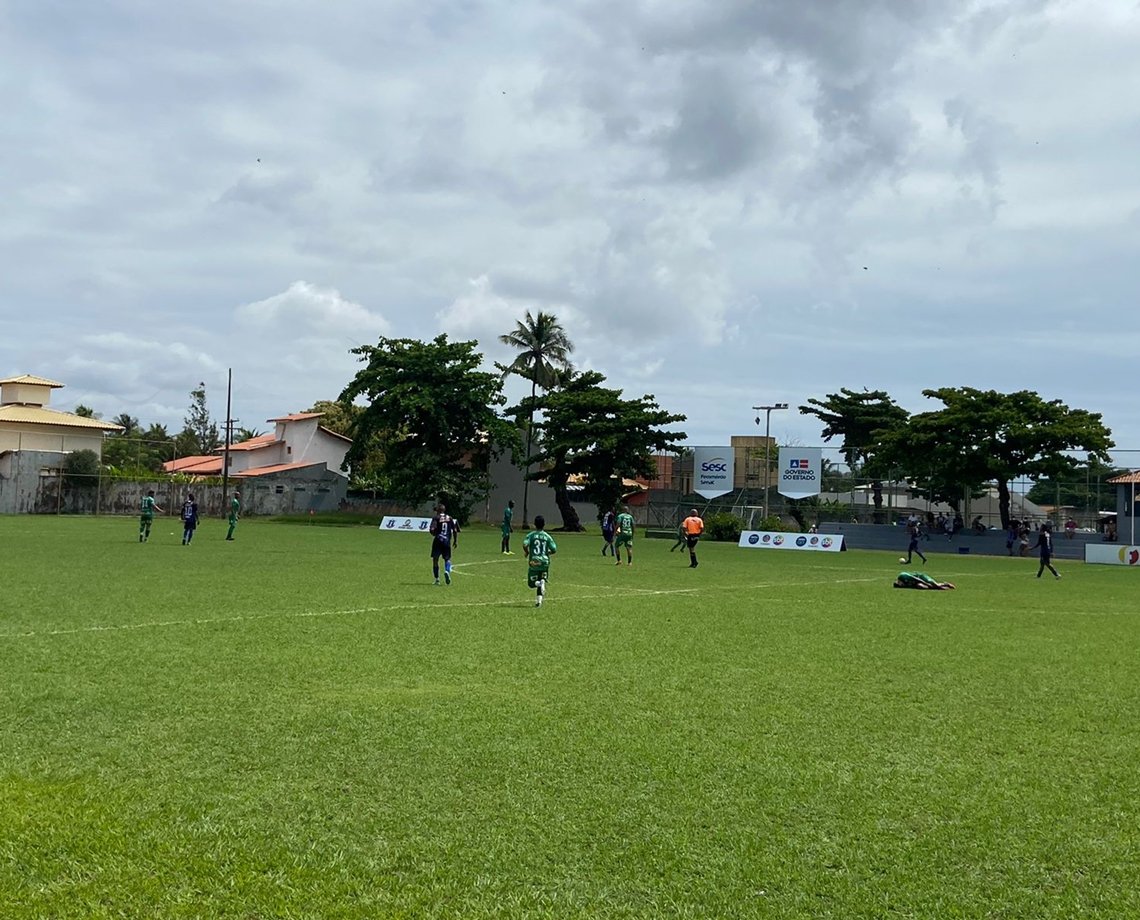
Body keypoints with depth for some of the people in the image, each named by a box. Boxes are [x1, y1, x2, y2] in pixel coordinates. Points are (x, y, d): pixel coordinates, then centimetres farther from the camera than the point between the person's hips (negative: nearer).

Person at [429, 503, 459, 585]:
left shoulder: (436, 518, -3)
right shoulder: (450, 518, 8)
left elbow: (432, 530, -13)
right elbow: (455, 530, 5)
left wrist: (434, 533, 10)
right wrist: (455, 541, 13)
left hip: (438, 541, -3)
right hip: (447, 541, 3)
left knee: (435, 560, 7)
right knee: (447, 559, 13)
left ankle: (437, 579, 4)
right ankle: (447, 571, -17)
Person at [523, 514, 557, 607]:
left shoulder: (531, 535, -2)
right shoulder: (547, 536, 4)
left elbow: (525, 545, -18)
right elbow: (554, 549, -1)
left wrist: (526, 553, 2)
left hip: (534, 562, -2)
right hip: (545, 562, 2)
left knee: (531, 583, 8)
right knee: (542, 580, 13)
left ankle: (539, 584, -25)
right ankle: (539, 601, -3)